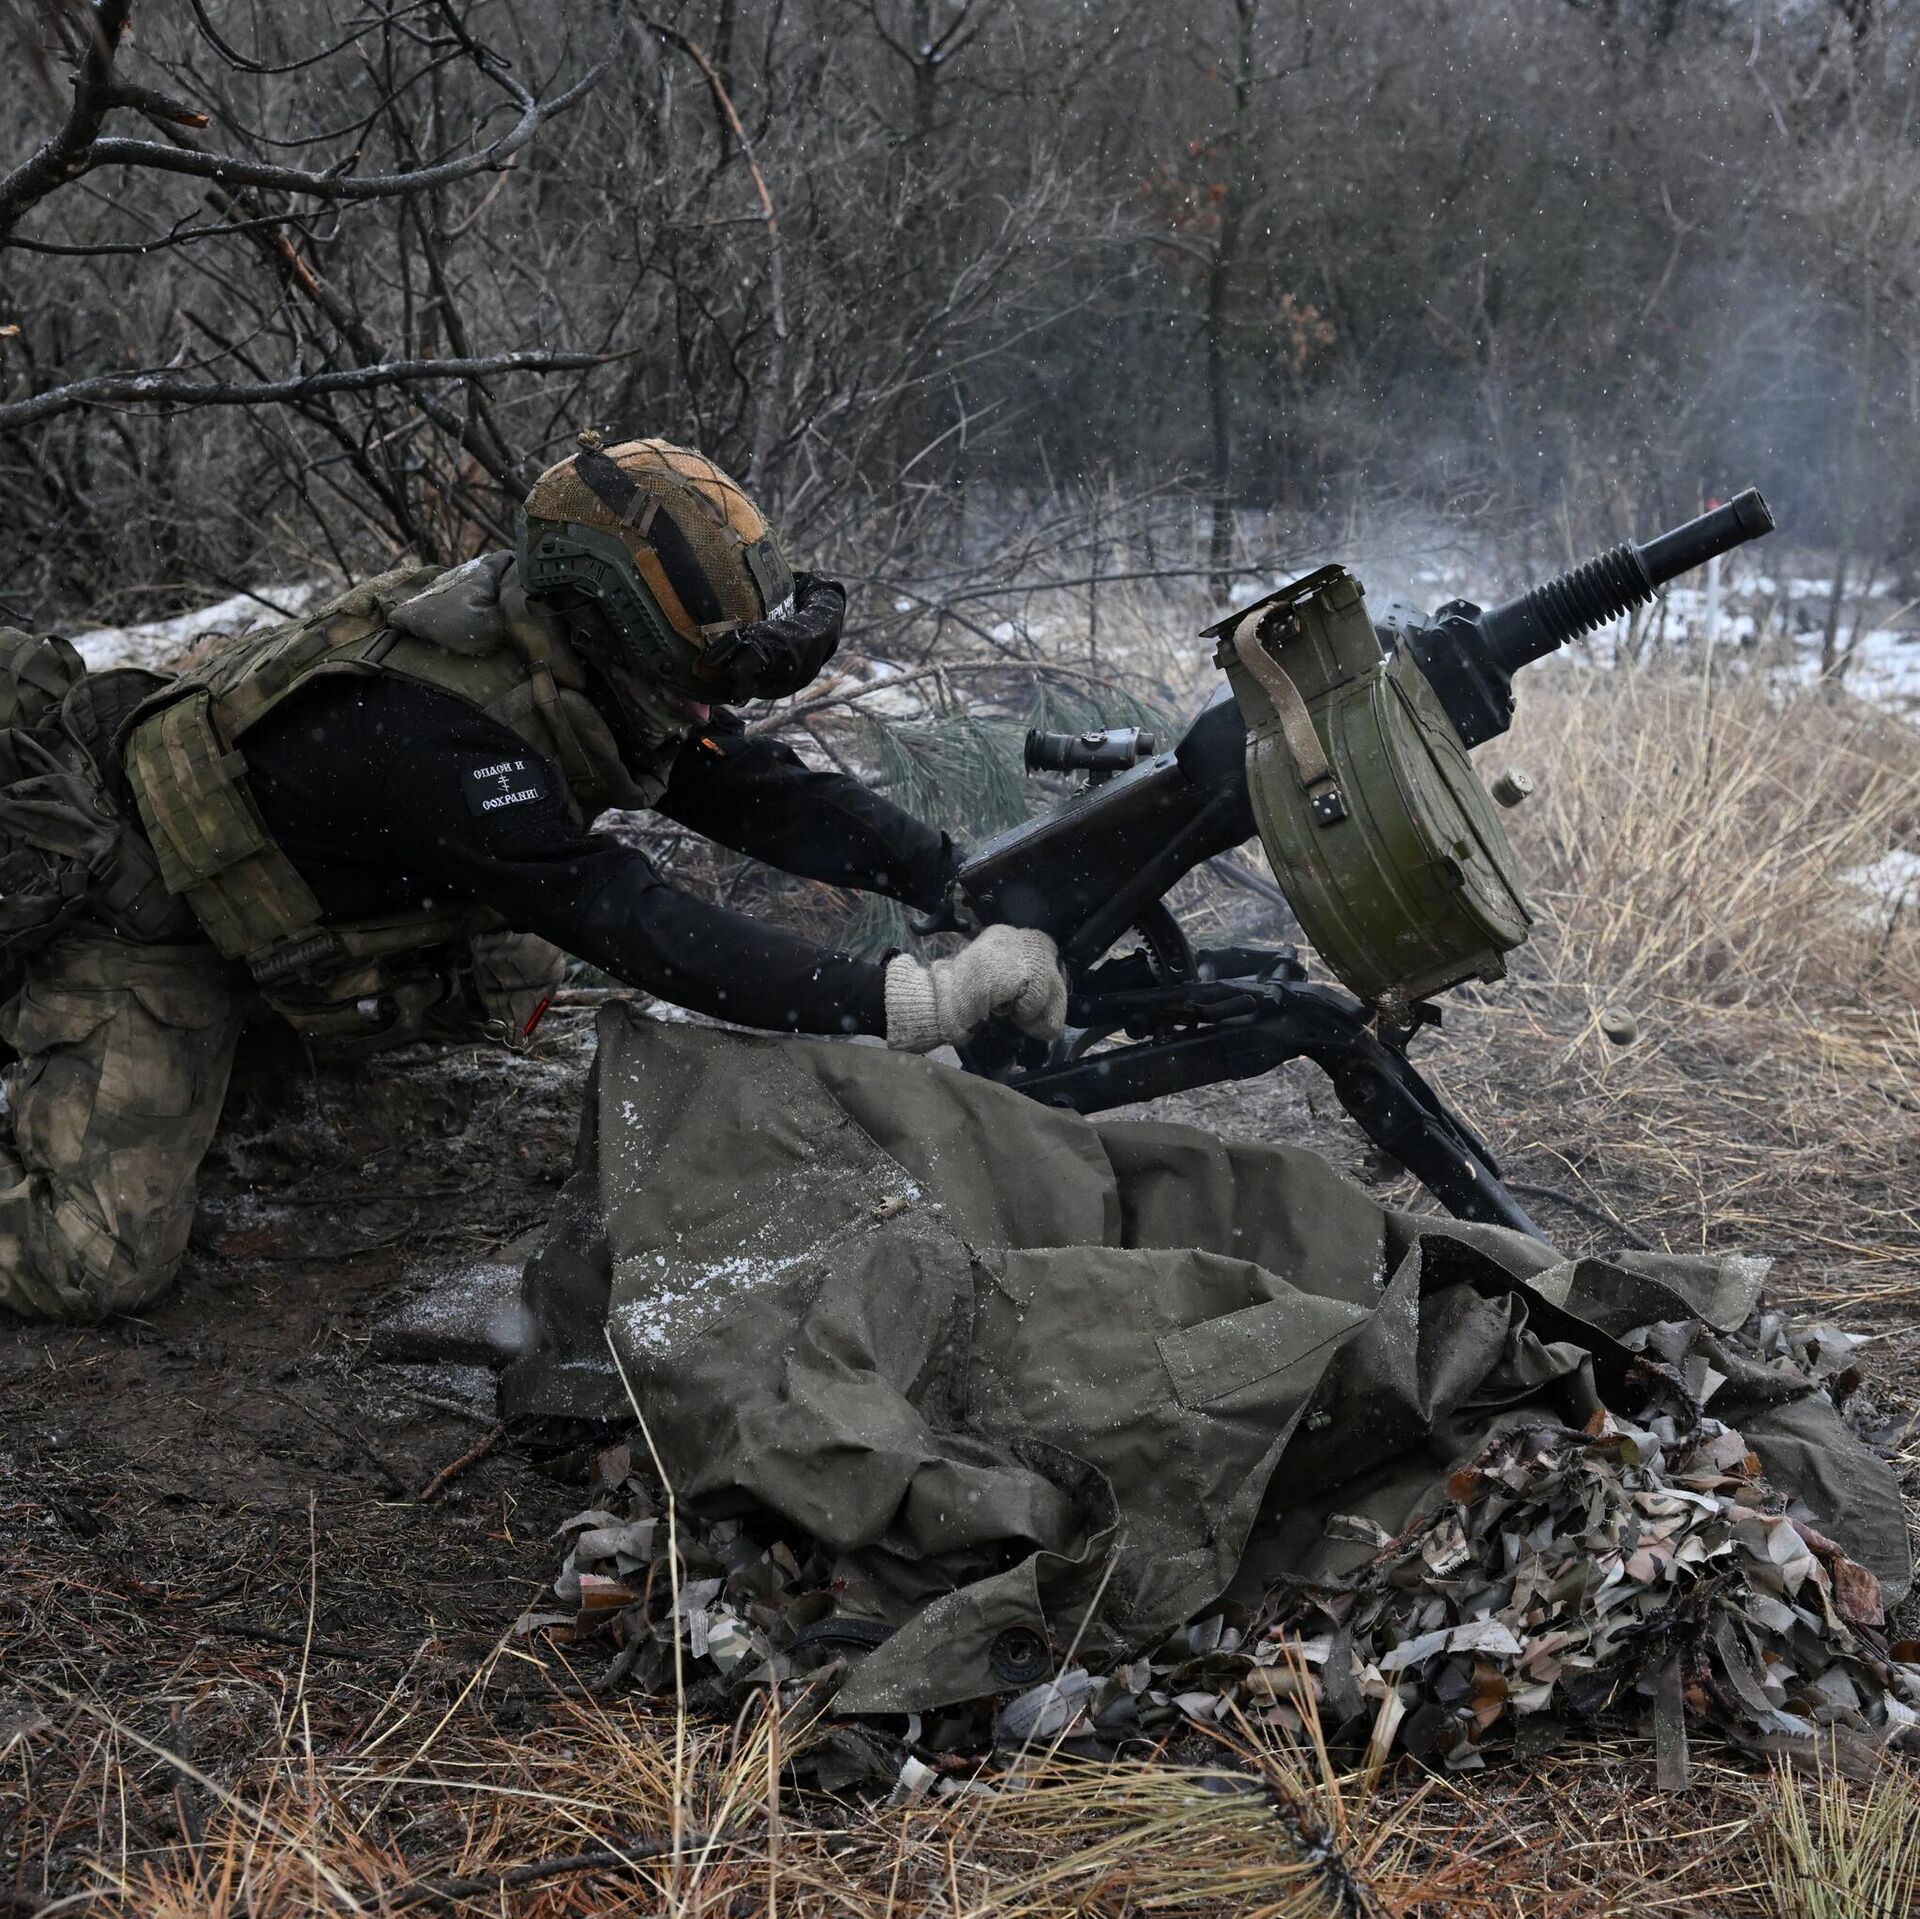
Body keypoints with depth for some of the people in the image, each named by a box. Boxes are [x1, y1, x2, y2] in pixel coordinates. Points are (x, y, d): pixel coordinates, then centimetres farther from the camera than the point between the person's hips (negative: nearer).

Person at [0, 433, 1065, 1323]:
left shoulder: (579, 662, -14)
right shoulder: (430, 735, -40)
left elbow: (762, 792, -9)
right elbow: (645, 933, -43)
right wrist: (921, 1001, -45)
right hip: (134, 916, -8)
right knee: (104, 1263, -19)